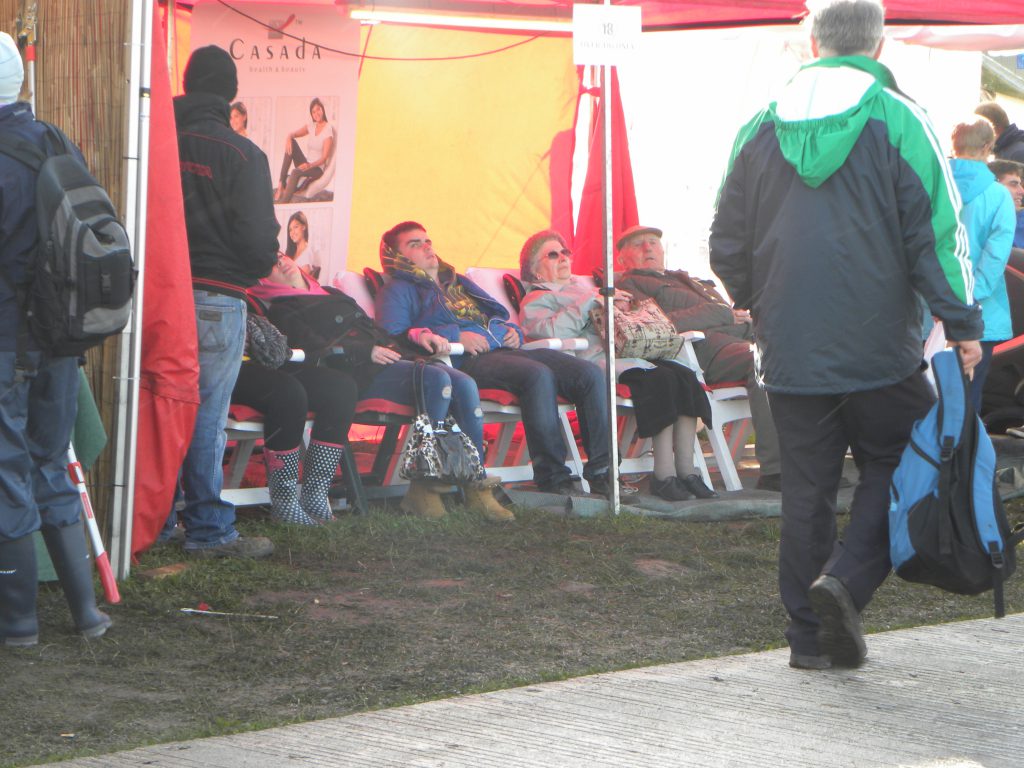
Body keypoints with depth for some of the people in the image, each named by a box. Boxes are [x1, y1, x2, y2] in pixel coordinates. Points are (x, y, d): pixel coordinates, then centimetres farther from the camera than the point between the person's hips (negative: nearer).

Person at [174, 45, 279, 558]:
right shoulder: (241, 154, -10)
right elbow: (259, 240, -12)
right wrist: (256, 270, 9)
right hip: (217, 298, -5)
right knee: (207, 417, -1)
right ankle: (209, 531, 4)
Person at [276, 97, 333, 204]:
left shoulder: (328, 130, -13)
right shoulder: (311, 126, 7)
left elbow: (324, 158, -16)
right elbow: (293, 134, 4)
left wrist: (310, 165, -32)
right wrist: (289, 137, -21)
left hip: (317, 169, -6)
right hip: (306, 164, 6)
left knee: (296, 172, -36)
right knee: (291, 143, -16)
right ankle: (282, 183, -24)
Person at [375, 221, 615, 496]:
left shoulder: (460, 283, 36)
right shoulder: (398, 290, 12)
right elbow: (391, 336, -6)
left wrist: (513, 331, 14)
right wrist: (454, 336, -14)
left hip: (505, 349, 7)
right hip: (465, 360, -7)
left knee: (589, 373, -15)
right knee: (538, 374, -36)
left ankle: (601, 472, -21)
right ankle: (552, 477, -33)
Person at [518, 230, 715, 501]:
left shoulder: (585, 284, 35)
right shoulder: (535, 301, 12)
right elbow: (552, 331, -10)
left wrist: (624, 304, 11)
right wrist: (591, 301, -8)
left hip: (627, 354, 7)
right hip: (593, 360, -7)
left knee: (685, 376, -21)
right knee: (661, 378, -32)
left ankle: (686, 471, -24)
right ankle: (663, 476, -33)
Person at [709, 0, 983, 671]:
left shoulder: (762, 129, 5)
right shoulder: (899, 122, -6)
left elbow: (728, 243, 11)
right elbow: (936, 232, -9)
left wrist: (756, 303, 29)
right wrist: (963, 324, -2)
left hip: (790, 355, 3)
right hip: (880, 351, -3)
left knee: (807, 486, 9)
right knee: (894, 466, 11)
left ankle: (811, 635, 10)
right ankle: (847, 578, -10)